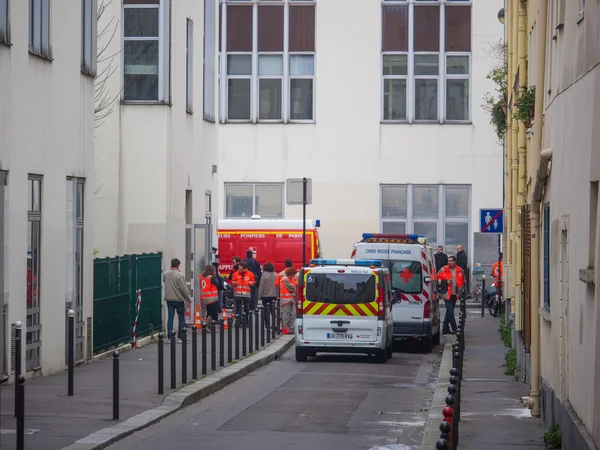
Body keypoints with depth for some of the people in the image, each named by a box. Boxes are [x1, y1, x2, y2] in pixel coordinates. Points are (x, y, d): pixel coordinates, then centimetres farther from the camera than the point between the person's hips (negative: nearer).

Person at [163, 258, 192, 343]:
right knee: (181, 318, 7)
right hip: (179, 300, -5)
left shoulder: (165, 274, -1)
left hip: (169, 300, 5)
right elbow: (184, 289, -15)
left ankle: (170, 337, 5)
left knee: (170, 317, 7)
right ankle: (180, 337, 9)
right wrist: (189, 299, -4)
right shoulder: (180, 275, -17)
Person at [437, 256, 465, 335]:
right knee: (450, 311, -11)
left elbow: (463, 281, 21)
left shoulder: (459, 270, 8)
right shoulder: (443, 270, -3)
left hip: (454, 294, 5)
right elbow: (437, 279, -2)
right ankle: (454, 328, -7)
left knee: (449, 311, 10)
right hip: (447, 294, -5)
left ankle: (445, 329, 17)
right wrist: (446, 282, -14)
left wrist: (461, 289, 10)